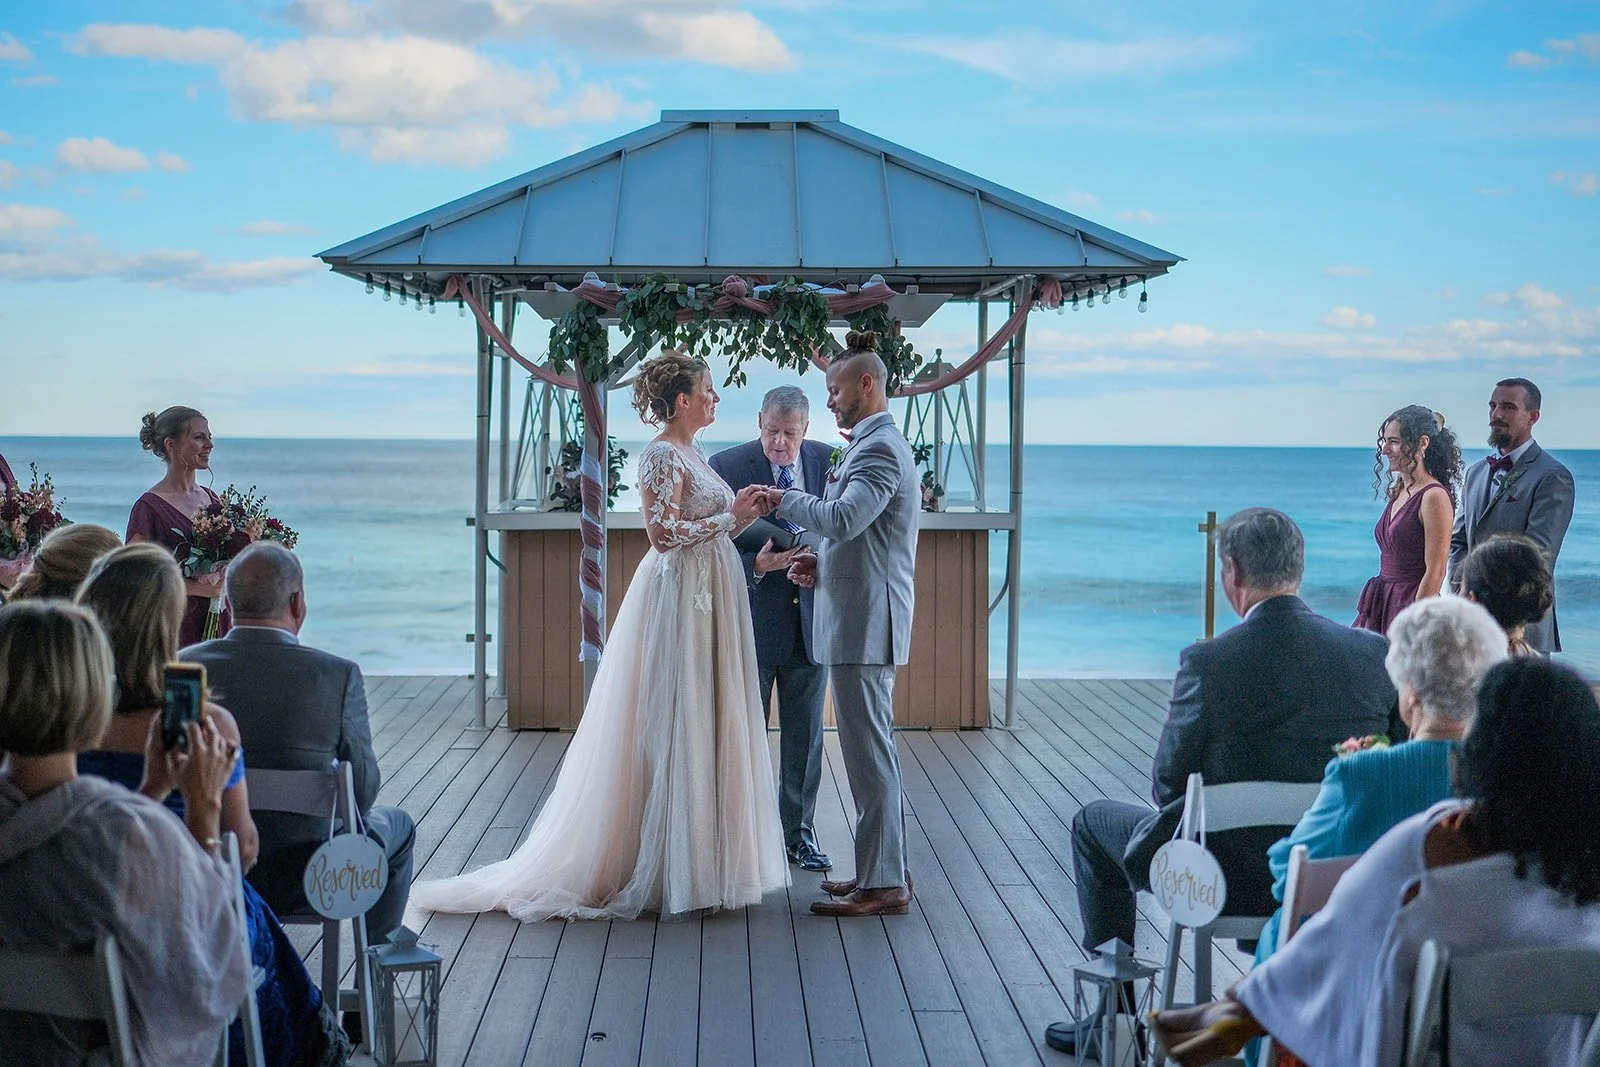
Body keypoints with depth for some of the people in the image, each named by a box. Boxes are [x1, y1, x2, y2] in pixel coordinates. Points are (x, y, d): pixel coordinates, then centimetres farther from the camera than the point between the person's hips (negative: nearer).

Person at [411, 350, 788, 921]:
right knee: (672, 731, -5)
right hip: (679, 599, -10)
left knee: (702, 726, 12)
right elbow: (662, 533, -21)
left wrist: (738, 517, 5)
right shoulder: (661, 454, -12)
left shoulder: (689, 455, 16)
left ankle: (696, 860, 19)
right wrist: (728, 518, -13)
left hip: (708, 597, 10)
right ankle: (666, 869, 2)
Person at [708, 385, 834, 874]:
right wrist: (756, 565, -25)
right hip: (753, 620, -3)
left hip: (810, 617, 3)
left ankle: (799, 834, 22)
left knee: (806, 737, 10)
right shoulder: (725, 466, -7)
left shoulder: (827, 461, 2)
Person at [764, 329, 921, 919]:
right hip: (861, 619, 11)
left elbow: (844, 518, -28)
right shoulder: (873, 444, 19)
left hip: (864, 620, -11)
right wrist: (823, 561, 11)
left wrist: (786, 500, -12)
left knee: (868, 752, -6)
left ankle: (882, 885, 0)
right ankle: (887, 868, 24)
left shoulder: (881, 448, -15)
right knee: (872, 748, 16)